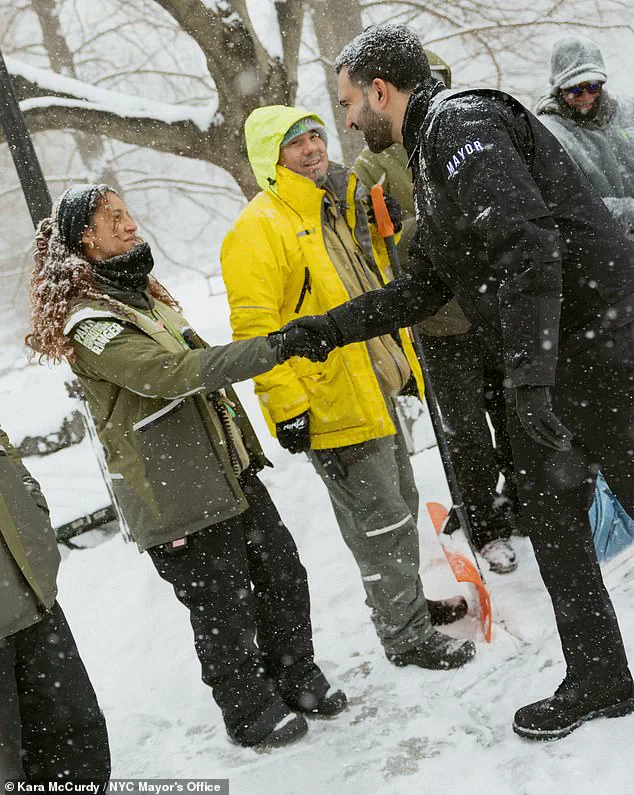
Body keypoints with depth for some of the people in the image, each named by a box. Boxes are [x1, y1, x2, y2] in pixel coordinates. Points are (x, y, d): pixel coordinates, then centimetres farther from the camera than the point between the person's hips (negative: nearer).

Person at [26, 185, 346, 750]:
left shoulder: (141, 292, 14)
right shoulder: (89, 321, -17)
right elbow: (173, 372, -31)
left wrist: (242, 443, 27)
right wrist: (278, 345, -36)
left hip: (229, 469, 9)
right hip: (177, 497, -9)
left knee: (282, 574, 14)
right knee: (224, 607, 4)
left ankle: (297, 677, 35)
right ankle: (250, 712, 25)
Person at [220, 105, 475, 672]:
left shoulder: (344, 206, 14)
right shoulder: (260, 228, -15)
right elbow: (254, 327, -21)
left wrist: (400, 359, 25)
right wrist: (286, 405, -24)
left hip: (377, 390, 9)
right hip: (331, 404, -9)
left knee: (400, 504, 21)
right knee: (380, 522, 0)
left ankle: (408, 602, 40)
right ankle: (407, 635, 15)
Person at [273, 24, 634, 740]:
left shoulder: (460, 122, -14)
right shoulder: (434, 148, 19)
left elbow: (528, 244, -28)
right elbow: (424, 288, 20)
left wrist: (528, 376, -32)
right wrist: (327, 329, 16)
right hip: (546, 365, 10)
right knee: (552, 521, 15)